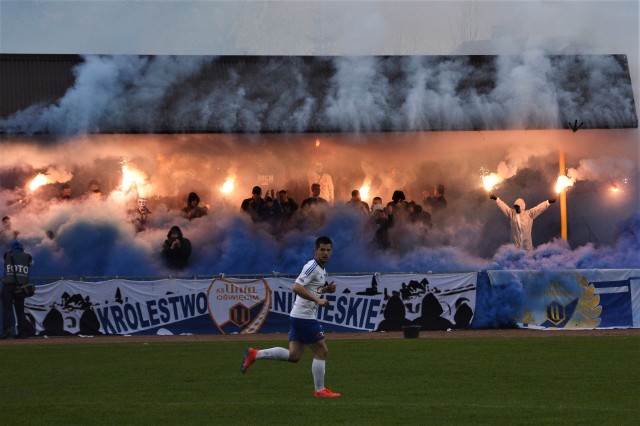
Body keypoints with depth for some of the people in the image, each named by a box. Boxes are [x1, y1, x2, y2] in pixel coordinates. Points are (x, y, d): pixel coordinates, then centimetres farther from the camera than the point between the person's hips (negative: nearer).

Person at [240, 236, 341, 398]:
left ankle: (254, 354, 8)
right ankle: (320, 390, 8)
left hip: (297, 317, 10)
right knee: (321, 351, -1)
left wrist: (326, 289, 10)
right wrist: (318, 300, -27)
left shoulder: (322, 269, 16)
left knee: (294, 355, 8)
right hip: (305, 317, -10)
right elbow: (297, 287, -25)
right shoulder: (312, 267, -14)